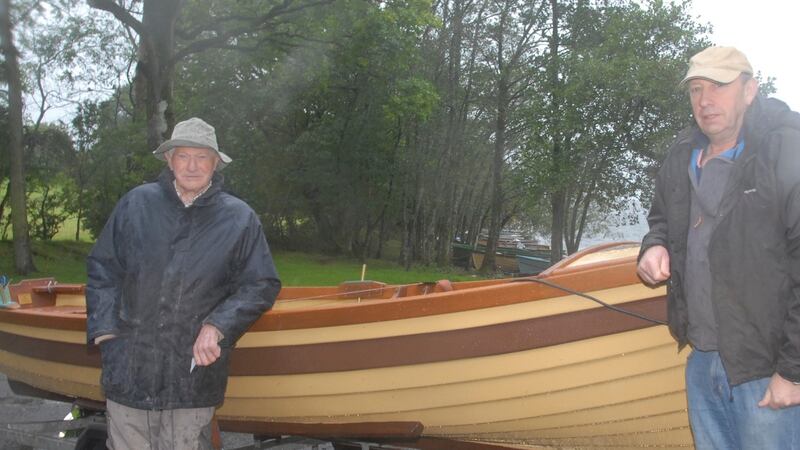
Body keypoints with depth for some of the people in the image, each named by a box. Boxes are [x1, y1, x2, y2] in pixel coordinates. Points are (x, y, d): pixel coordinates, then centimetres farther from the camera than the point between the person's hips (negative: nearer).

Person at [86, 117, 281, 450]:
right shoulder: (136, 204, 3)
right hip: (128, 370, 1)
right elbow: (101, 270, 11)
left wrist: (217, 326, -11)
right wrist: (105, 331, 2)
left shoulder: (240, 219, 0)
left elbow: (262, 286, 2)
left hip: (194, 371, -1)